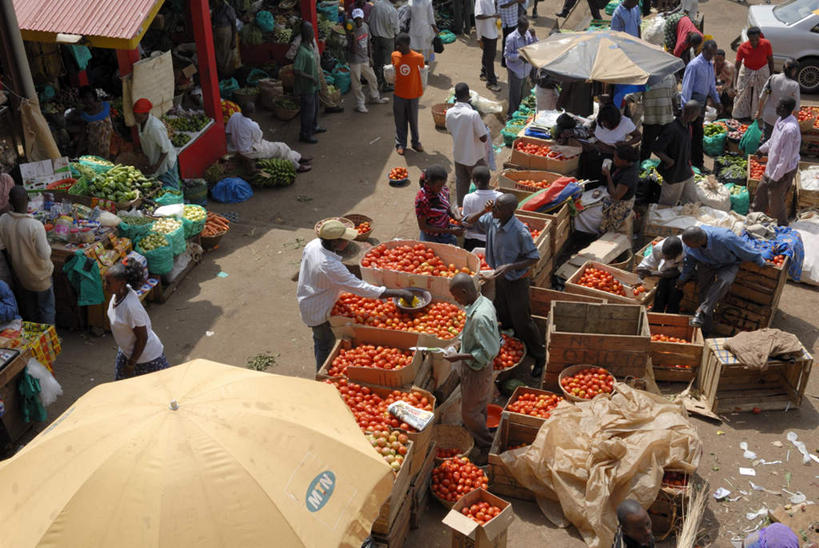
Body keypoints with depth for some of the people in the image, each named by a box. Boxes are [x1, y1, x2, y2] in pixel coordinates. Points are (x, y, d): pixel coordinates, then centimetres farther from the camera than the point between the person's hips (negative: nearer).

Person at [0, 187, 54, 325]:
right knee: (46, 308, 17)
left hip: (19, 273, 5)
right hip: (39, 276, -5)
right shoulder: (35, 226, -34)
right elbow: (45, 255, -28)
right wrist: (46, 244, -9)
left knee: (28, 309, 27)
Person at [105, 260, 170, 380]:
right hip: (126, 350, 9)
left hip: (146, 356, -9)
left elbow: (142, 338, -27)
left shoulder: (131, 307, -36)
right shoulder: (118, 294, -10)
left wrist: (131, 363, -16)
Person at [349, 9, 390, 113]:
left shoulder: (365, 26, -1)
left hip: (365, 59, 7)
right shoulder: (352, 31, -20)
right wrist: (354, 37, -35)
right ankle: (360, 104, 16)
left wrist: (370, 57, 12)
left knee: (372, 78, 20)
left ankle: (375, 97, 42)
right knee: (356, 83, 2)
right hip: (355, 61, -7)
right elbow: (353, 50, -23)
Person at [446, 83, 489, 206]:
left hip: (458, 155, 5)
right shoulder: (473, 114, -28)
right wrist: (486, 129, -2)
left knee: (461, 182, 20)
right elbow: (483, 138, -22)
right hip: (474, 157, -5)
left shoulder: (449, 112, -11)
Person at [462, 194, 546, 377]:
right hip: (499, 276, 7)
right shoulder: (492, 220, -12)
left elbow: (534, 258, -21)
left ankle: (539, 358, 24)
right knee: (504, 318, 22)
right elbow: (469, 222, 4)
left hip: (516, 281, -7)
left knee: (521, 321, 4)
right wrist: (483, 211, -17)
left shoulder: (520, 232, -31)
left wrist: (509, 267, -32)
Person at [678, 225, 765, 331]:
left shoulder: (724, 238, -40)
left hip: (728, 265, -4)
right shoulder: (690, 239, -25)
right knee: (704, 292, -4)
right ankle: (704, 332, 9)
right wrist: (683, 278, 9)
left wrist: (761, 263, -6)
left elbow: (746, 250, -21)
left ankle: (701, 311, -31)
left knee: (723, 281, -35)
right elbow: (689, 261, -2)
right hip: (706, 265, 4)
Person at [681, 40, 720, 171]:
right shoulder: (694, 65, -15)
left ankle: (694, 160, 25)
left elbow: (712, 85, 23)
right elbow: (687, 85, -17)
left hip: (703, 100, 8)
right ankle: (698, 163, -3)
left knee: (697, 132, 15)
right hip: (694, 100, -8)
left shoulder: (710, 65, 13)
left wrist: (717, 101, 20)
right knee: (698, 132, -8)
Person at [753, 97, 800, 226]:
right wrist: (763, 149, 30)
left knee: (776, 201, 7)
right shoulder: (781, 120, -5)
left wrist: (775, 177, -24)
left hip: (784, 170, -9)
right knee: (762, 189, 26)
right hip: (773, 165, 9)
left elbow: (785, 158, -29)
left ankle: (782, 228, 27)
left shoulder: (790, 129, -34)